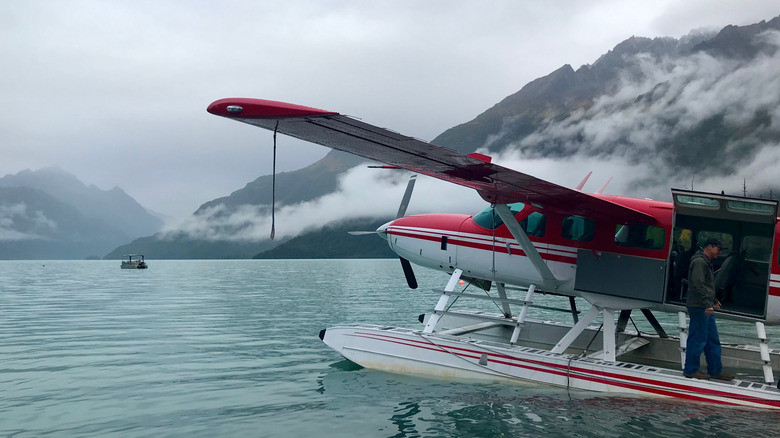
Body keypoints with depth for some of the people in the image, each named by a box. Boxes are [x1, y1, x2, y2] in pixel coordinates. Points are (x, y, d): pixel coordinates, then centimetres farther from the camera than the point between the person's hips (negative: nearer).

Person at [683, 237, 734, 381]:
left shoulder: (705, 263, 22)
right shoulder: (699, 262, -12)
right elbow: (698, 285, -21)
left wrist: (713, 300, 35)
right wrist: (707, 304, -25)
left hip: (706, 308, 11)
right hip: (699, 307, -11)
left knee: (713, 340, 12)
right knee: (698, 339, -6)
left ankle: (715, 370, 18)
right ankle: (691, 370, 1)